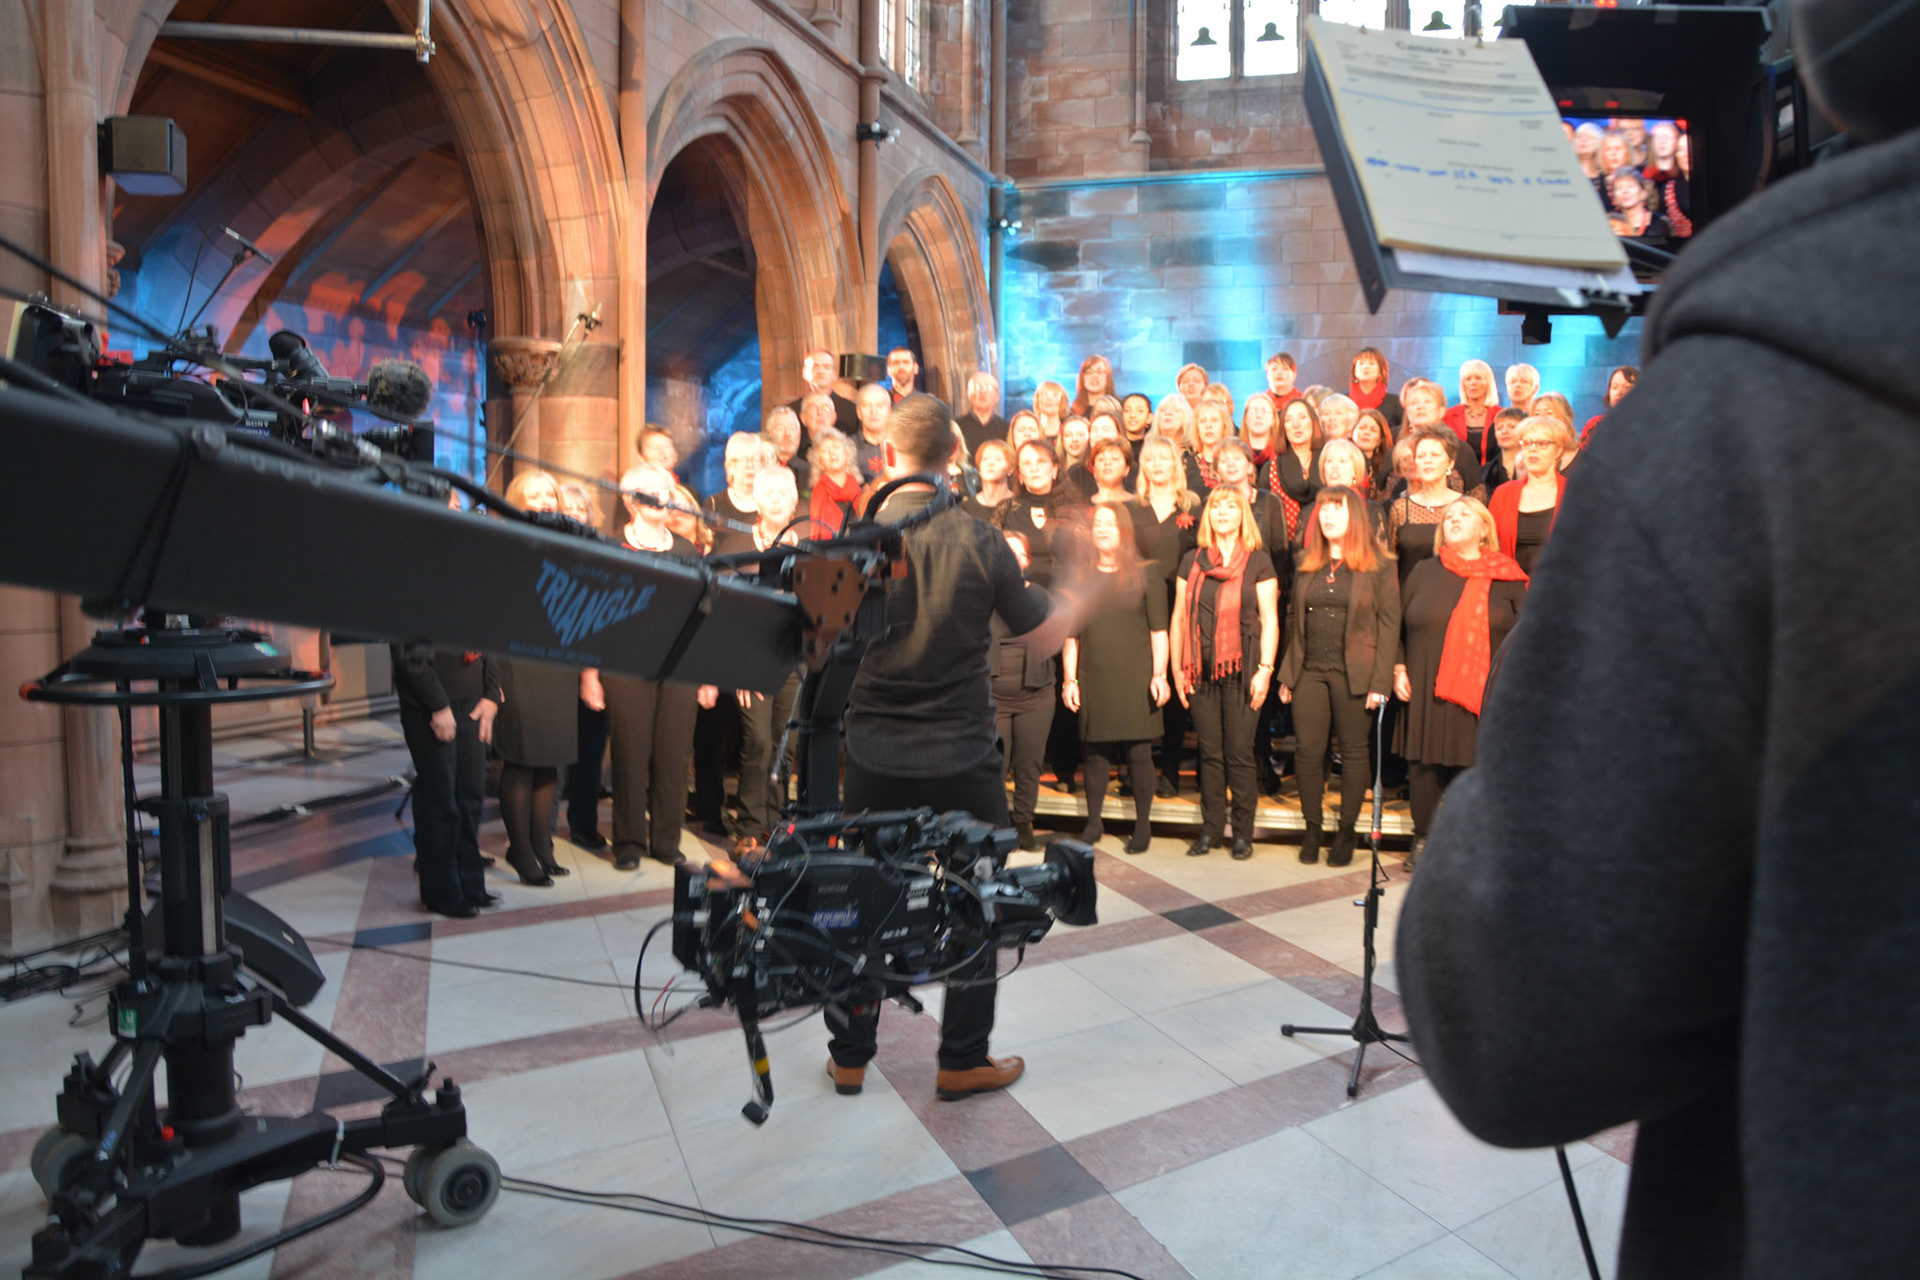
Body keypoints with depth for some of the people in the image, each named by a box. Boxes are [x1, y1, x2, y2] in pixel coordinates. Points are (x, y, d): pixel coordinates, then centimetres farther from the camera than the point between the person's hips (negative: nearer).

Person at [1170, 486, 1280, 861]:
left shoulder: (1258, 562, 3)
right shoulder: (1191, 561, 11)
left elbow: (1269, 620, 1)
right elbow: (1179, 617, 12)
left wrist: (1265, 669, -7)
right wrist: (1177, 669, 7)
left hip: (1242, 670, -3)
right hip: (1202, 671, 3)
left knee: (1240, 753, -1)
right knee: (1210, 753, 6)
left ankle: (1243, 833, 10)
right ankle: (1211, 830, 16)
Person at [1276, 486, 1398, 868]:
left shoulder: (1378, 568, -1)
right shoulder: (1306, 566, 11)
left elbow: (1389, 625, -4)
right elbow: (1293, 620, 12)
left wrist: (1380, 681, -10)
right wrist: (1287, 674, 7)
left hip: (1354, 675, -3)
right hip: (1309, 673, 3)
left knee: (1354, 752, 5)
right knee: (1307, 751, 2)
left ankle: (1346, 832, 16)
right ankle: (1312, 829, 16)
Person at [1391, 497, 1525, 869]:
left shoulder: (1508, 579, 6)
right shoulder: (1424, 573, 11)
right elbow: (1398, 625, 13)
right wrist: (1398, 668, 2)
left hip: (1484, 693, -1)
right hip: (1427, 691, 2)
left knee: (1473, 766, -1)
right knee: (1425, 763, 5)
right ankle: (1423, 839, 20)